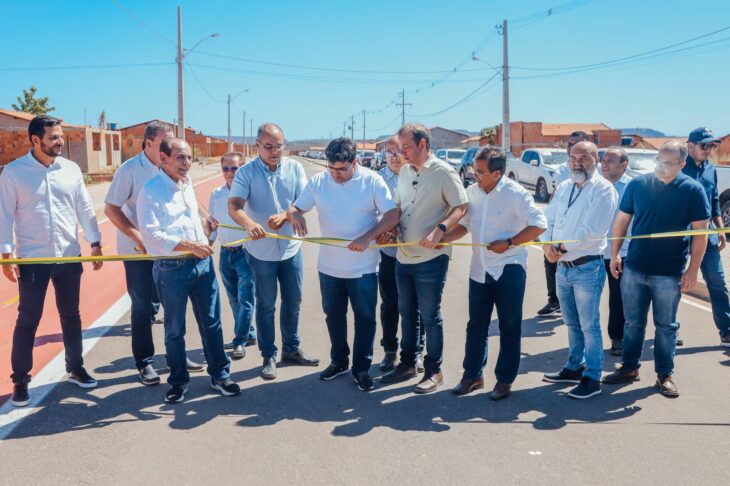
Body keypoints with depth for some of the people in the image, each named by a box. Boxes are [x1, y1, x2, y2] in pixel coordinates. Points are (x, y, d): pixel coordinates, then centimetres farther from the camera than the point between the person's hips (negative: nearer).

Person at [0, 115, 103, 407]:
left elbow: (85, 209, 7)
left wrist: (95, 243, 2)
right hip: (32, 260, -3)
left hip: (69, 258, 3)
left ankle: (75, 368, 28)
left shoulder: (71, 169, 3)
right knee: (28, 320, 3)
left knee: (71, 315, 14)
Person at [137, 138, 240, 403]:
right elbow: (151, 234, -19)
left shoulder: (187, 183, 11)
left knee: (211, 323, 10)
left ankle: (219, 375, 23)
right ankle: (178, 381, 23)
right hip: (171, 268, -6)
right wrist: (189, 246, -20)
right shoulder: (151, 190, -12)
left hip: (202, 262, 6)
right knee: (175, 329, 9)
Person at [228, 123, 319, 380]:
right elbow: (234, 206, -22)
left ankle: (291, 349, 32)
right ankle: (269, 356, 21)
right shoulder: (246, 172, -11)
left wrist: (284, 216, -26)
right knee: (265, 305, 8)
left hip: (291, 246, 3)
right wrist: (249, 224, -43)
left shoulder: (294, 168, -2)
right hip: (261, 249, -3)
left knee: (293, 301, 15)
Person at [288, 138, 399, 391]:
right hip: (329, 266, 3)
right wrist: (295, 216, -24)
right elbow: (295, 208, 1)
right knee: (334, 315, 17)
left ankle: (361, 367, 22)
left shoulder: (372, 181, -11)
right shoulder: (317, 182, -3)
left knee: (365, 318, 7)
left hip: (363, 268, -3)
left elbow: (392, 215, -13)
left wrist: (366, 238, -25)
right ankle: (339, 361, 35)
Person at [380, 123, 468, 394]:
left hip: (431, 259, -7)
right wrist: (392, 226, -1)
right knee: (407, 313, 16)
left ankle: (434, 372, 16)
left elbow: (461, 207, -12)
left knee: (430, 316, 2)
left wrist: (439, 231, -25)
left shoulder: (443, 173, -10)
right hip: (404, 257, 7)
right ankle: (407, 364, 31)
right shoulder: (404, 172, 10)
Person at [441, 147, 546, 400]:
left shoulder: (516, 194, -15)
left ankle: (505, 380, 20)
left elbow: (539, 225, -14)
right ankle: (472, 375, 27)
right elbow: (463, 224, 11)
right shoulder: (471, 192, 1)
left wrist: (508, 243, -18)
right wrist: (444, 237, -6)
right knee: (476, 325, 13)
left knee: (509, 327, 7)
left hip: (509, 269, -5)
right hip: (480, 269, 5)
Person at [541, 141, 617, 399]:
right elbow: (548, 220, 10)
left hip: (587, 268, -7)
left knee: (589, 326, 1)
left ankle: (592, 378, 11)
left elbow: (593, 231, -21)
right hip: (563, 267, 7)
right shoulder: (564, 187, 11)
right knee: (572, 323, 19)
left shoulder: (603, 190, -12)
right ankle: (575, 367, 34)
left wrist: (561, 248, -14)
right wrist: (547, 245, -9)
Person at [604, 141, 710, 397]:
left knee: (666, 326, 10)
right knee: (633, 322, 13)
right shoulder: (638, 184, -1)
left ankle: (665, 374, 22)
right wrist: (615, 253, 3)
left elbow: (700, 232, -6)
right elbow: (622, 219, 6)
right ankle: (629, 367, 26)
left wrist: (693, 269, -10)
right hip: (633, 268, 2)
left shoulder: (692, 190, -7)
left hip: (670, 273, -2)